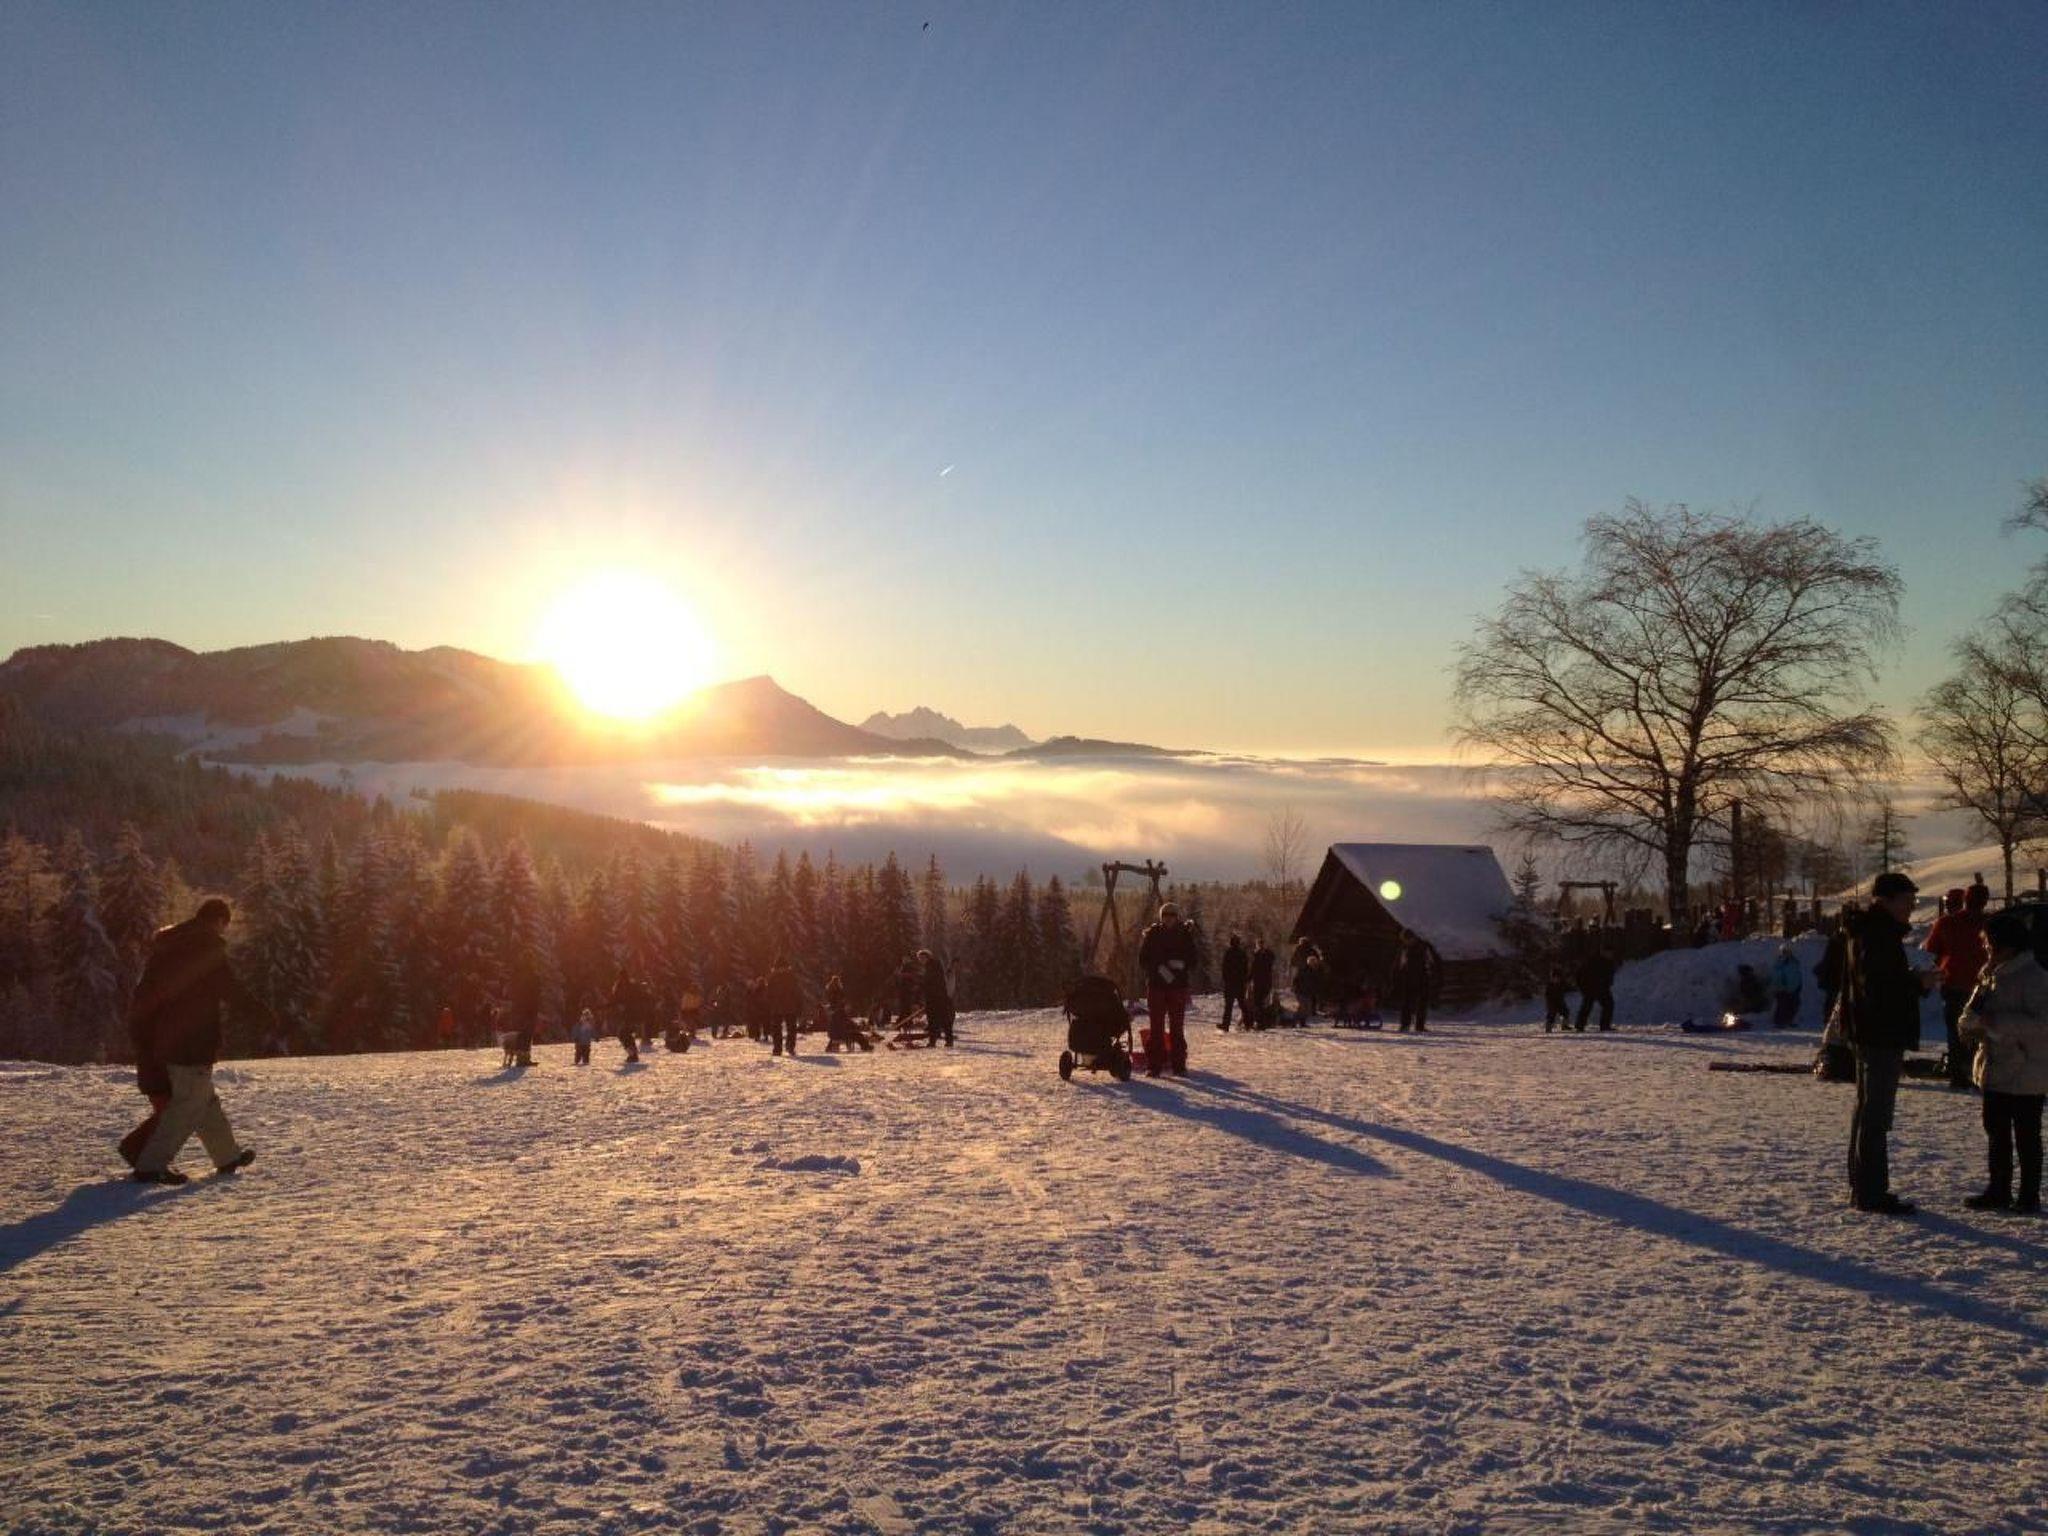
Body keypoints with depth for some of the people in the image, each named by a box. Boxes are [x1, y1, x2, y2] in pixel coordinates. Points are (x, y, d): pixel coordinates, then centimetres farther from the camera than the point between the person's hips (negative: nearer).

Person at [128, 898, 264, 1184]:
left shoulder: (165, 945, 13)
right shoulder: (208, 949, -13)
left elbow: (144, 992, 18)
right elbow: (232, 989, -13)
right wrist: (262, 1012, 0)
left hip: (165, 1040, 9)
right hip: (194, 1042, -9)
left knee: (205, 1099, 18)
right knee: (188, 1105, -4)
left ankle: (228, 1155, 28)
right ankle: (151, 1164, -8)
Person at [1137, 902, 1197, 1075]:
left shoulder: (1185, 935, 7)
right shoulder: (1152, 935, 3)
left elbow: (1192, 960, 8)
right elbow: (1143, 960, 1)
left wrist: (1180, 966, -12)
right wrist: (1159, 968, -14)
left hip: (1178, 985, 1)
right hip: (1156, 985, -1)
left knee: (1177, 1027, 3)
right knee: (1156, 1027, -1)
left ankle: (1179, 1064, 8)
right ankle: (1153, 1065, 1)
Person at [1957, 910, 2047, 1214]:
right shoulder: (1993, 975, 11)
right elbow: (1971, 1013, 14)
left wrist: (1998, 1023, -26)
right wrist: (1973, 1021, -8)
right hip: (1996, 1070, 9)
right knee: (1996, 1131, 16)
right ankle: (1998, 1191, 27)